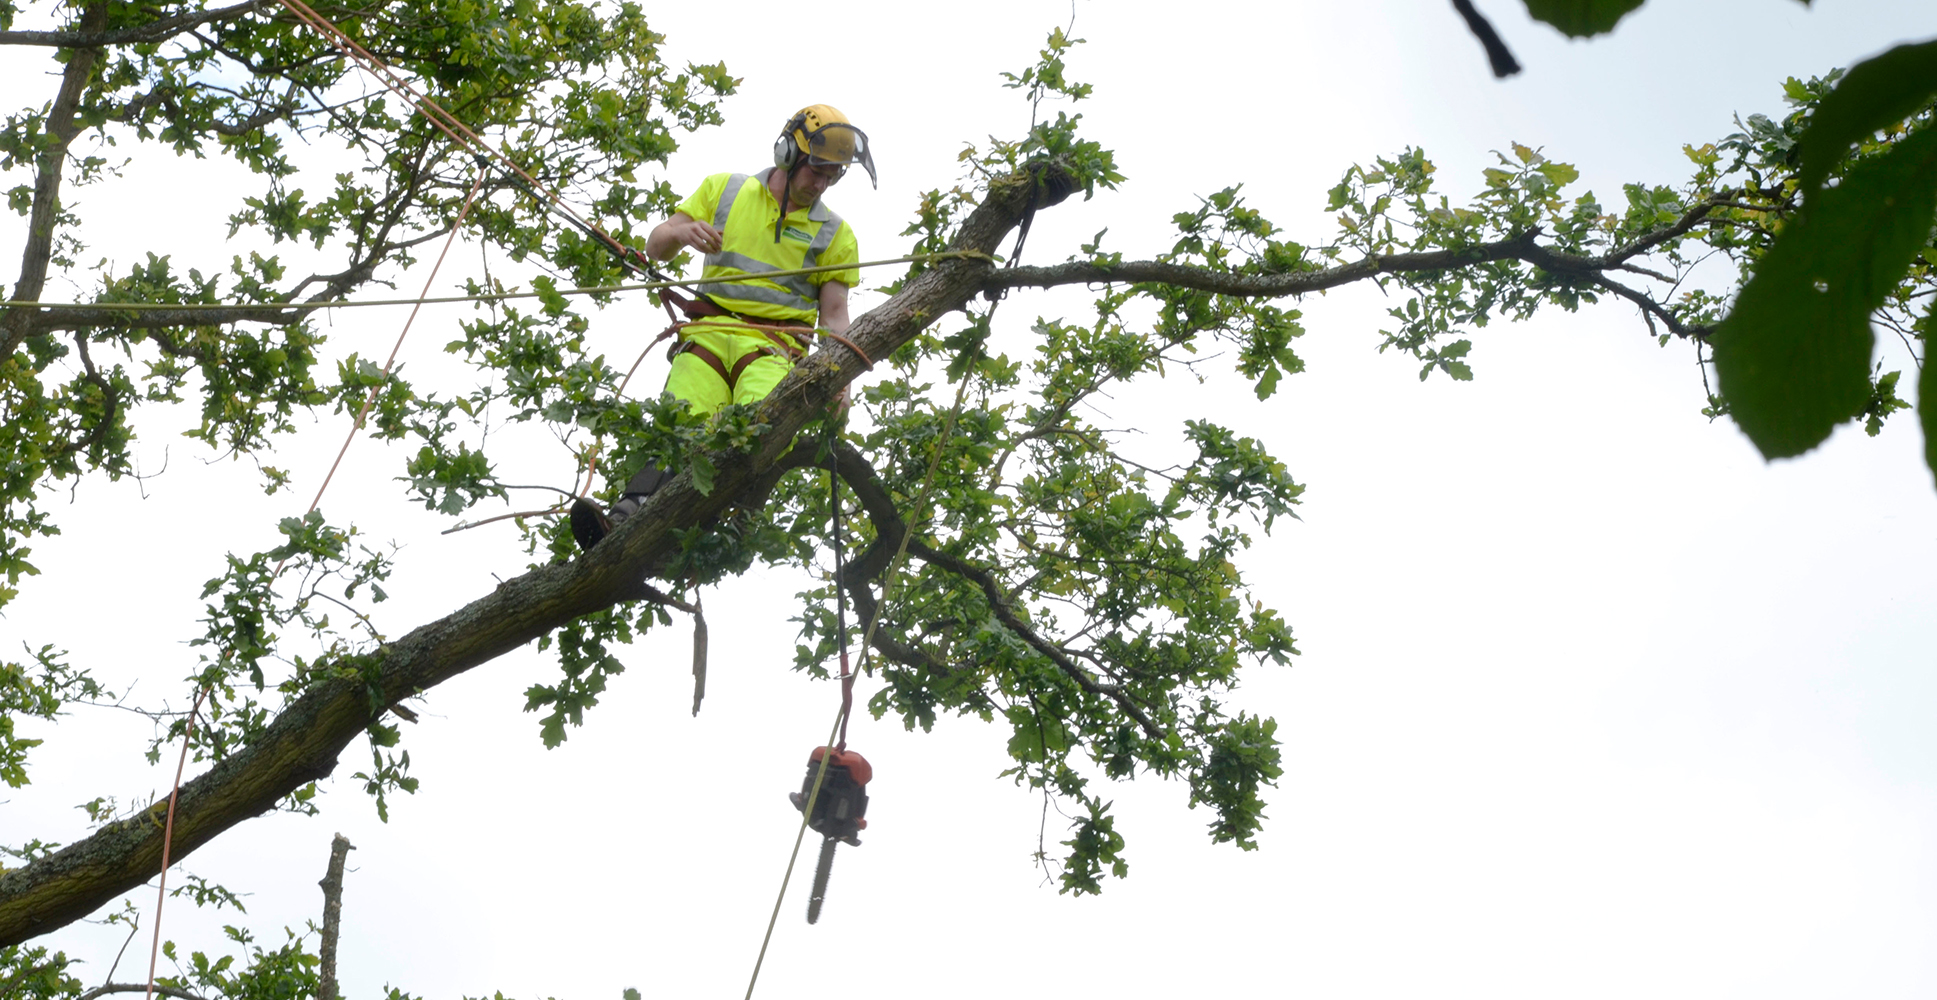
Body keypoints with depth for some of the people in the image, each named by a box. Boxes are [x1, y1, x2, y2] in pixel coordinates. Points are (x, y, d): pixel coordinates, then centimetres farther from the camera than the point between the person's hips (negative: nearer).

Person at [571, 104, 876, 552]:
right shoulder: (723, 190, 18)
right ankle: (627, 518, -48)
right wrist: (681, 231, -7)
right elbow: (655, 248, 18)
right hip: (709, 333, 0)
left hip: (774, 346, 0)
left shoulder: (835, 235, 17)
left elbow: (834, 316, 11)